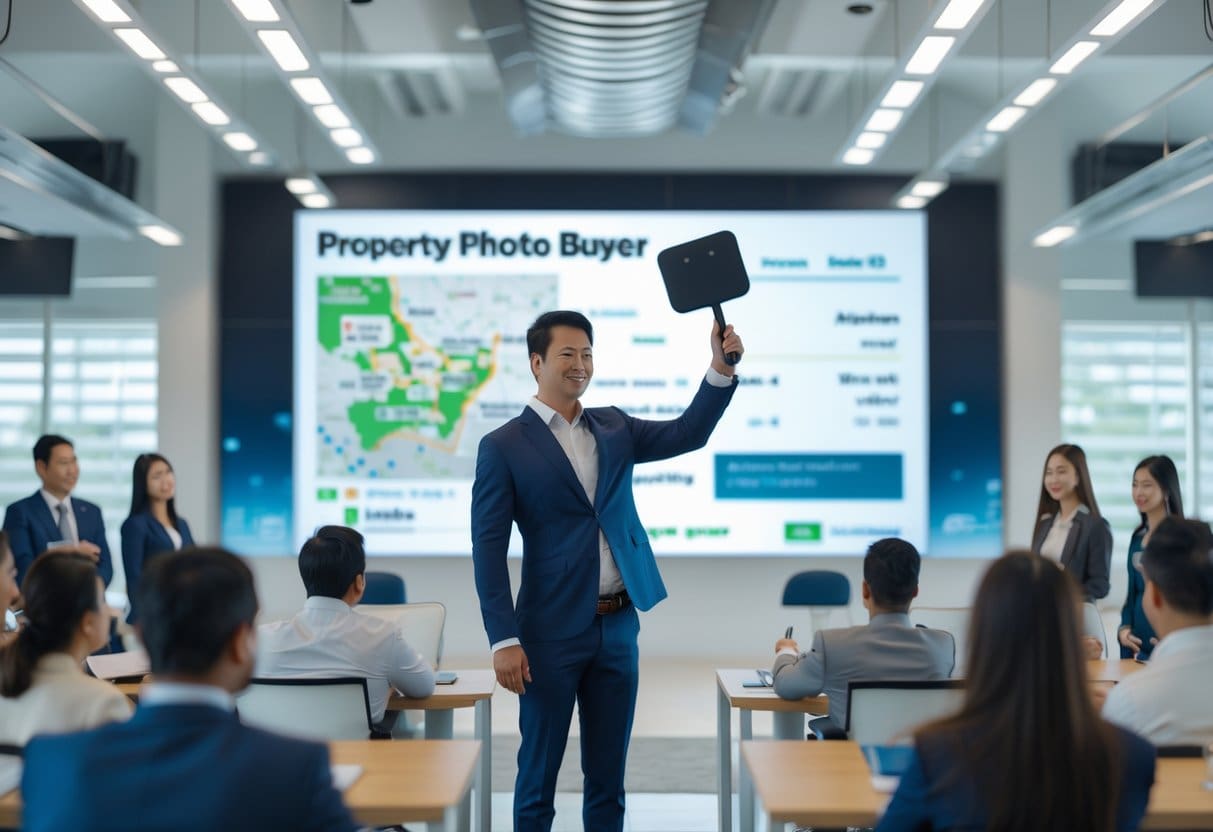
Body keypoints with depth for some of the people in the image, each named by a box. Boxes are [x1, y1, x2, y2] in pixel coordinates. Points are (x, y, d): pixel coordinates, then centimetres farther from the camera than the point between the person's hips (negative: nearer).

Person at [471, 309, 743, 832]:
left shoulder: (613, 428, 11)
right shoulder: (503, 447, -5)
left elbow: (688, 434, 2)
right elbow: (488, 548, -8)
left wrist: (720, 369, -13)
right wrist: (503, 640, -14)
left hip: (619, 626, 5)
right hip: (552, 631, -5)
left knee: (608, 774, 12)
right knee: (539, 773, 6)